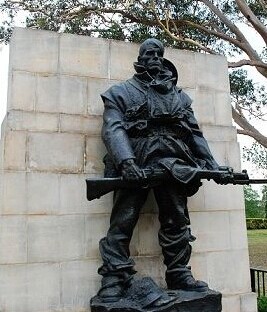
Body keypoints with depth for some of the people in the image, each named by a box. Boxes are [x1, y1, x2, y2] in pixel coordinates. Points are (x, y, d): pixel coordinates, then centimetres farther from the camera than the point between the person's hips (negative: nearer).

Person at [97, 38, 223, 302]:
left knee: (177, 221, 4)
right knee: (122, 223, -7)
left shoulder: (179, 96, 25)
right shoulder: (121, 92, 13)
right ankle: (114, 280, -1)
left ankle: (179, 275, 16)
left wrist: (212, 164, 8)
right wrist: (126, 161, -22)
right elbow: (113, 129, -4)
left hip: (172, 164, 4)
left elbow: (195, 132, 20)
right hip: (134, 165, -3)